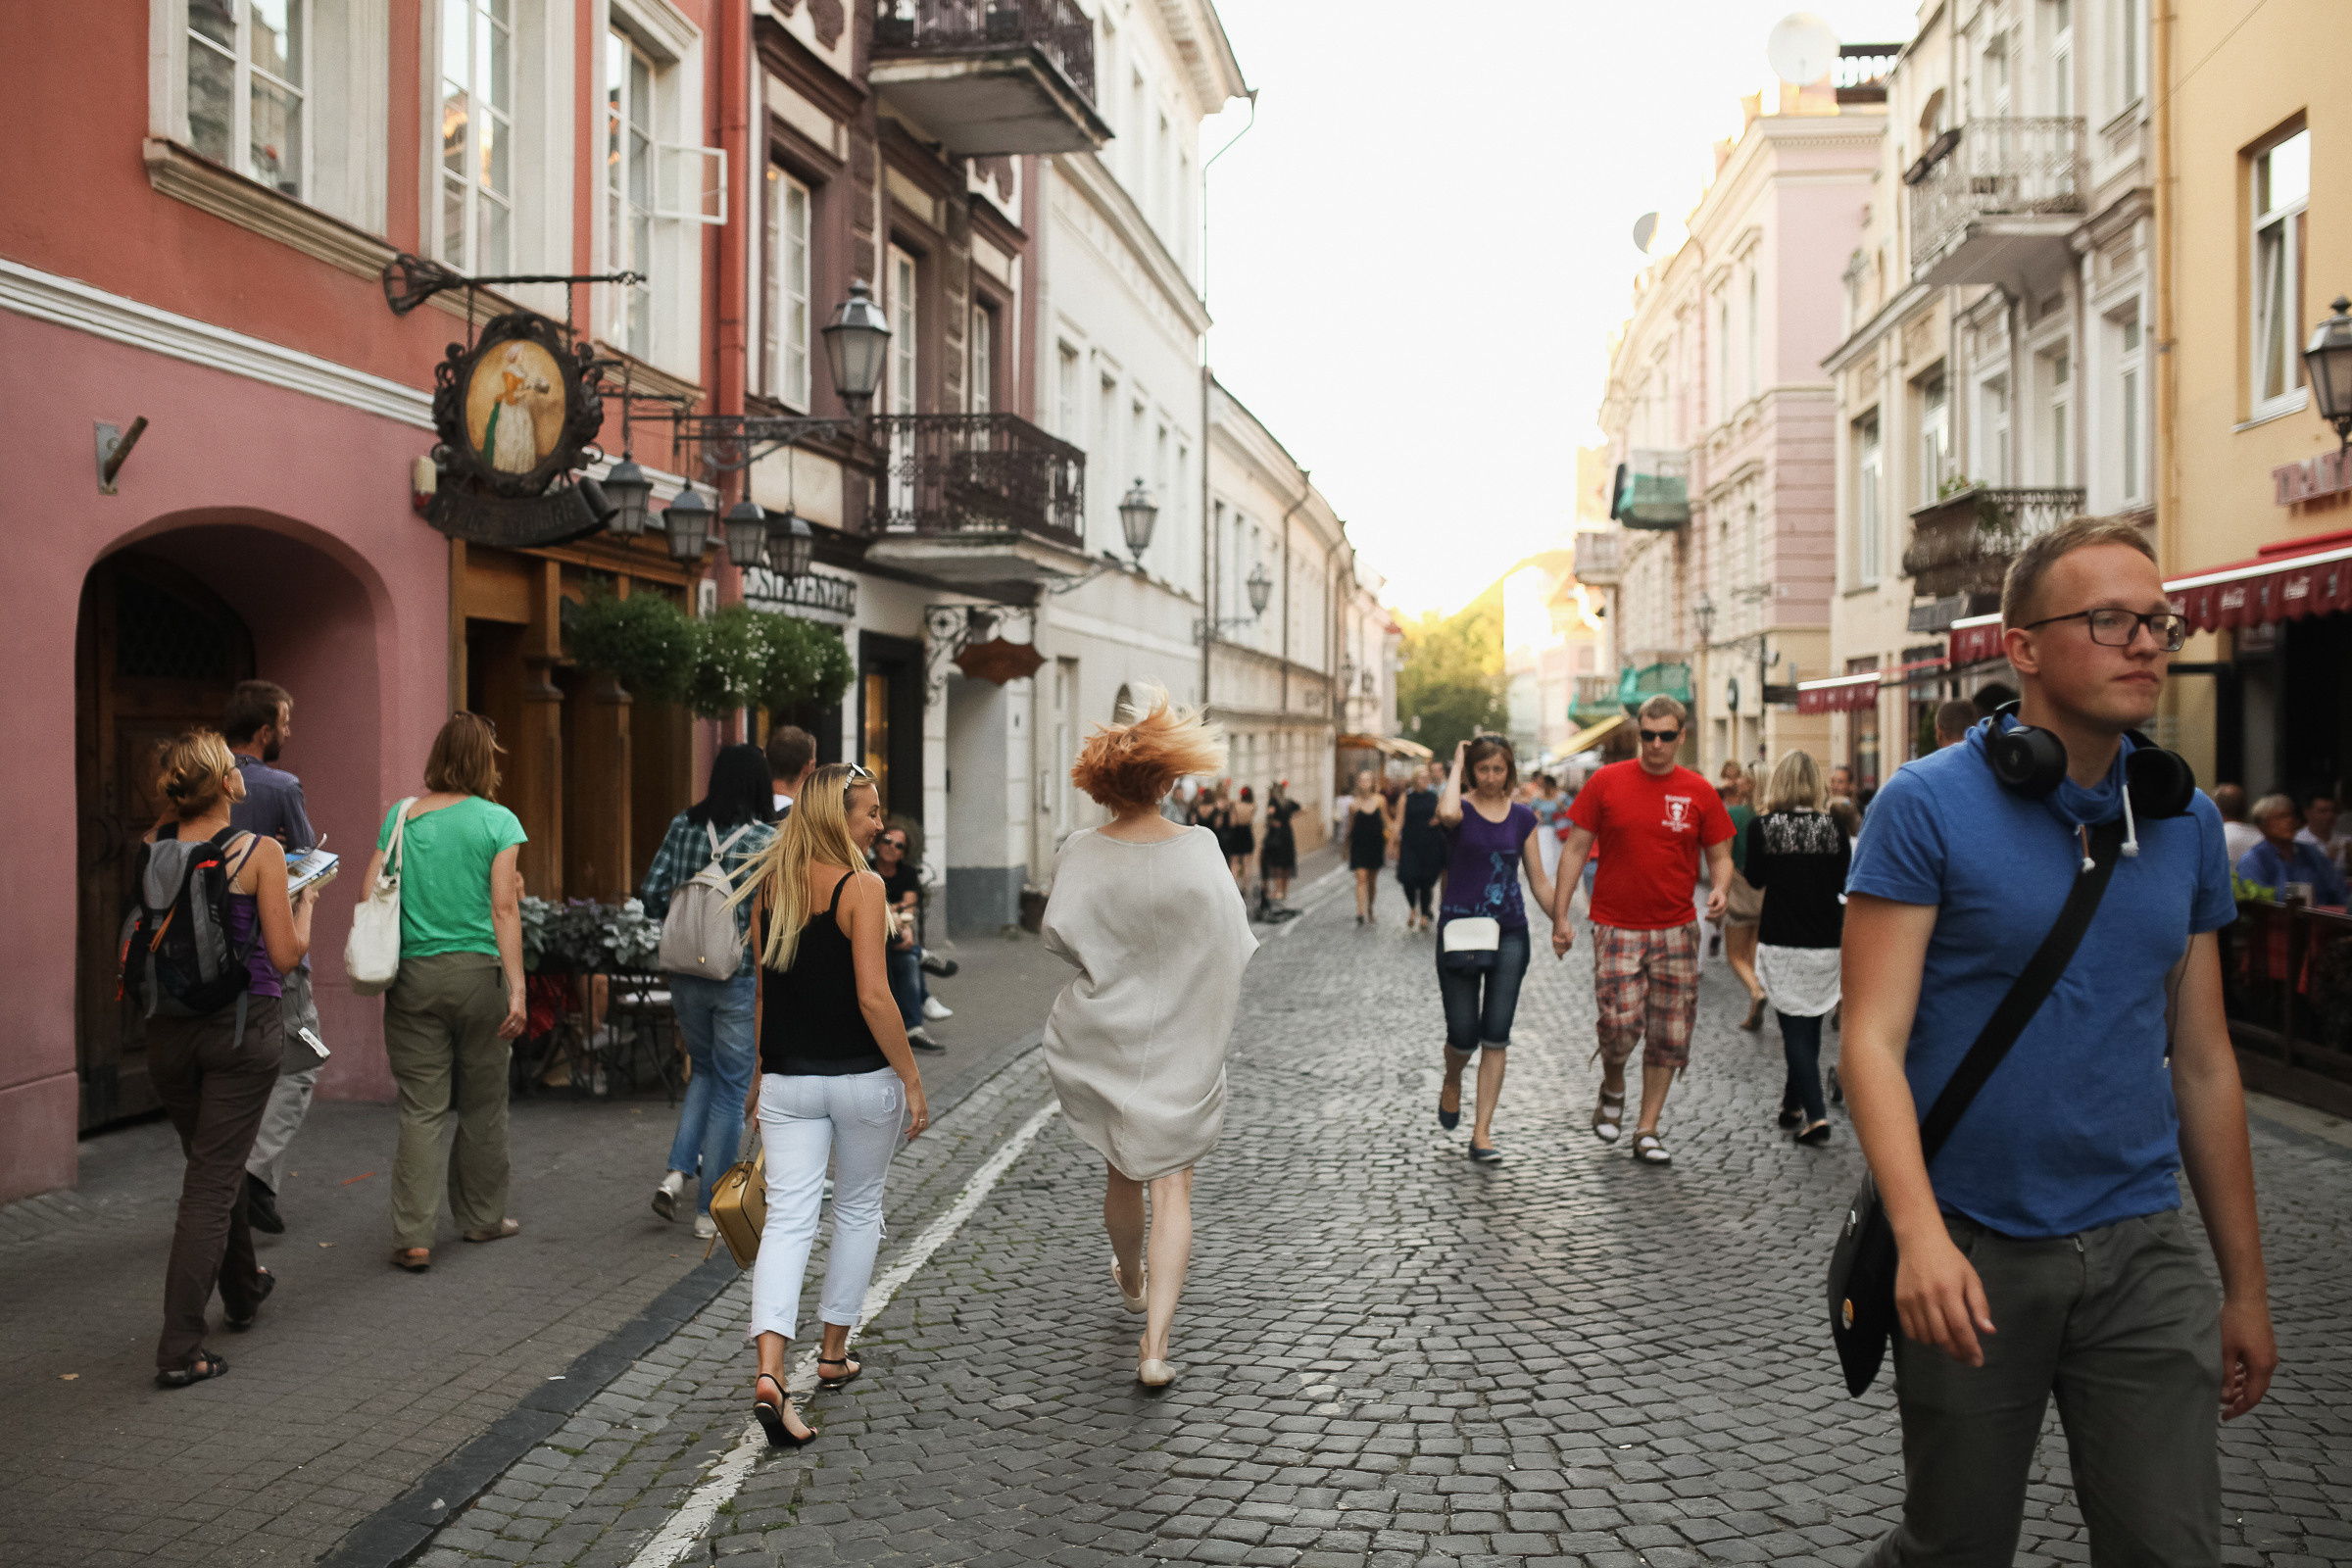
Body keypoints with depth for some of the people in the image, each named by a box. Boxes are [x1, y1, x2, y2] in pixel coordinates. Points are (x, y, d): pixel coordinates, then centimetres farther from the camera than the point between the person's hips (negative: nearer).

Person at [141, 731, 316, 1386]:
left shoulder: (153, 846, 1)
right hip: (241, 1025, -5)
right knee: (213, 1180, 0)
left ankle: (243, 1291, 43)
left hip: (168, 1028, 5)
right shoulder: (260, 852, -12)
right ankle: (180, 1349, -3)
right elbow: (286, 955, -10)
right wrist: (304, 901, 8)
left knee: (212, 1164, 23)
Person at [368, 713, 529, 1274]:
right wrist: (516, 987, -10)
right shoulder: (497, 821, -5)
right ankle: (481, 1216, 26)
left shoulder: (400, 817, 6)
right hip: (478, 972, -2)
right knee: (482, 1102, 12)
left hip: (413, 975, 3)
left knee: (420, 1109, 4)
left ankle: (413, 1237, 0)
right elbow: (504, 908, -10)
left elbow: (368, 893, 4)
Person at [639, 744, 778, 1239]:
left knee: (705, 1071, 25)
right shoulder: (767, 841, -12)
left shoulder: (683, 827, 0)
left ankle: (677, 1171, 10)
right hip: (742, 977, -4)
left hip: (686, 974, 4)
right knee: (730, 1088, 7)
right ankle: (711, 1209, 12)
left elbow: (651, 892, 1)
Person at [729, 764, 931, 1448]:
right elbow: (873, 997, -18)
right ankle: (833, 1353, 29)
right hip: (863, 1077, -4)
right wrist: (912, 1080, -11)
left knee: (788, 1219, 1)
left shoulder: (768, 887, 5)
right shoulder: (862, 888, -13)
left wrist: (762, 1075, 21)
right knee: (858, 1210, 16)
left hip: (788, 1082, 4)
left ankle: (769, 1373, -14)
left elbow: (762, 991, 12)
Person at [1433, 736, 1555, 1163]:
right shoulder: (1460, 810, -2)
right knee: (1463, 1035, 1)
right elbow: (1448, 813, -29)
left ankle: (1481, 1134, 4)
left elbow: (1539, 880, 11)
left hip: (1509, 934, 2)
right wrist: (1456, 766, -15)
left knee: (1496, 1037, -1)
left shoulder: (1522, 817, 7)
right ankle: (1451, 1084, 36)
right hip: (1459, 932, -2)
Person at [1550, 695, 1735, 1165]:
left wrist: (1720, 889, -14)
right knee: (1620, 1026, -12)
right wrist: (1560, 915, -2)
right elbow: (1575, 849, 2)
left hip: (1676, 930, 2)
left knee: (1669, 1035, 5)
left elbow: (1720, 856, 9)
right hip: (1616, 927, -2)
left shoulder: (1699, 792, 2)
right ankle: (1612, 1090, 21)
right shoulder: (1607, 782, -2)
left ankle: (1647, 1131, 18)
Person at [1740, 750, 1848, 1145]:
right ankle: (1793, 1105, 28)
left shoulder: (1762, 826, -8)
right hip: (1825, 945, 3)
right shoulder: (1833, 828, -1)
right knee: (1810, 1027, 16)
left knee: (1795, 1029, 0)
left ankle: (1816, 1115, -9)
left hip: (1782, 945, -3)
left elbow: (1753, 880, 0)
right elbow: (1844, 888, 5)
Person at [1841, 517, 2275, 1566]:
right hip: (1973, 1252, -4)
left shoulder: (2186, 821, 7)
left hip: (2140, 1247, 4)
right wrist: (1921, 1234, -28)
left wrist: (2247, 1284, 14)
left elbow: (2202, 1060, 12)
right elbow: (1874, 1038, -14)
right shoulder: (1928, 806, -9)